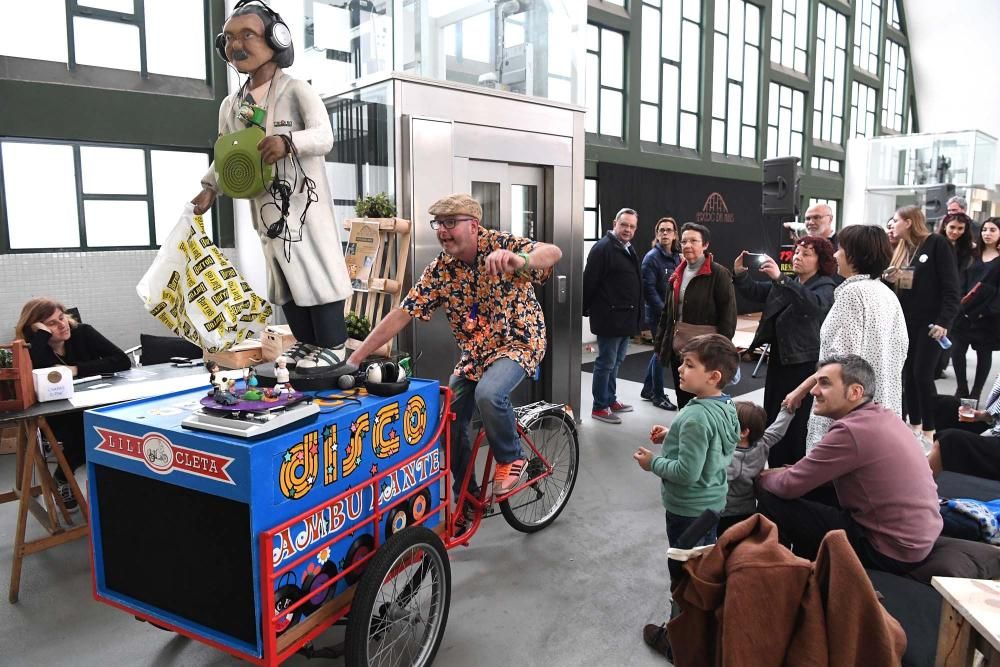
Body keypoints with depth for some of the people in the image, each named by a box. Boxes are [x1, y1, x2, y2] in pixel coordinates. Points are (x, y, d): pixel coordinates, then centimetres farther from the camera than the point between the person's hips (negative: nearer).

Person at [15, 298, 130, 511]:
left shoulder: (83, 333, -7)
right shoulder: (32, 349, -10)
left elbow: (122, 360, -17)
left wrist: (76, 370, -21)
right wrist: (41, 334, -27)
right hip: (59, 417, -1)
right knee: (78, 433, -32)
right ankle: (62, 479, 0)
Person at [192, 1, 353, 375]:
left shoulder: (296, 91, -6)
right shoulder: (231, 106, 13)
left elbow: (324, 136, -17)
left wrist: (289, 141, -34)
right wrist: (210, 187, 6)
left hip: (304, 201, -7)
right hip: (266, 208, 7)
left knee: (316, 268, -5)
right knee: (282, 276, 11)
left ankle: (333, 346, 3)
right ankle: (306, 342, 23)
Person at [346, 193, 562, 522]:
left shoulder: (500, 244, -18)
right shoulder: (439, 269, -7)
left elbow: (553, 252, -34)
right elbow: (401, 314, -9)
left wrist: (519, 260, -57)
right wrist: (356, 357, -15)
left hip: (519, 340, -5)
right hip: (475, 350, 5)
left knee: (488, 394, -32)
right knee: (449, 420, 1)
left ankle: (511, 458, -1)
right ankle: (467, 498, 23)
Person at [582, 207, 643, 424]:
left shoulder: (629, 250, 16)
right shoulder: (603, 248, -13)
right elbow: (589, 282, -17)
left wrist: (636, 314, 19)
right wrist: (586, 309, -15)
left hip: (626, 318, 9)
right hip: (609, 317, -9)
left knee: (616, 361, 18)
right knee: (606, 362, -2)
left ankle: (610, 400, 30)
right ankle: (599, 407, 8)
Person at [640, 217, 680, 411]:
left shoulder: (677, 257, 10)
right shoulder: (652, 257, -10)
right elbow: (648, 288, -16)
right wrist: (663, 310, -18)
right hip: (658, 315, -7)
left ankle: (648, 389, 30)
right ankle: (658, 395, 15)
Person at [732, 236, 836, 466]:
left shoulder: (826, 287, -8)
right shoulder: (786, 283, 13)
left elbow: (814, 303, -30)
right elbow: (755, 291, 5)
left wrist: (780, 278, -40)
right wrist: (740, 274, -15)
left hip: (806, 365, -7)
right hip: (778, 361, 7)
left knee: (799, 425, -3)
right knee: (774, 420, 12)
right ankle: (777, 471, 24)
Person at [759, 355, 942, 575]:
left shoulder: (851, 431, -24)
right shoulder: (884, 415, 3)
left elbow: (789, 486, -17)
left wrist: (762, 476, 2)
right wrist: (801, 471, 4)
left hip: (891, 551, -9)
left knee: (771, 502, -7)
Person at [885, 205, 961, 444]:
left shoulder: (937, 243, -8)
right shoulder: (900, 249, 12)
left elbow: (951, 286, -13)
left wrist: (944, 321, -20)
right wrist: (886, 278, -6)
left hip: (930, 323, -6)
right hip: (904, 322, 6)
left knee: (923, 375, -7)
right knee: (908, 374, 8)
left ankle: (929, 433, 4)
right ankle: (914, 427, 19)